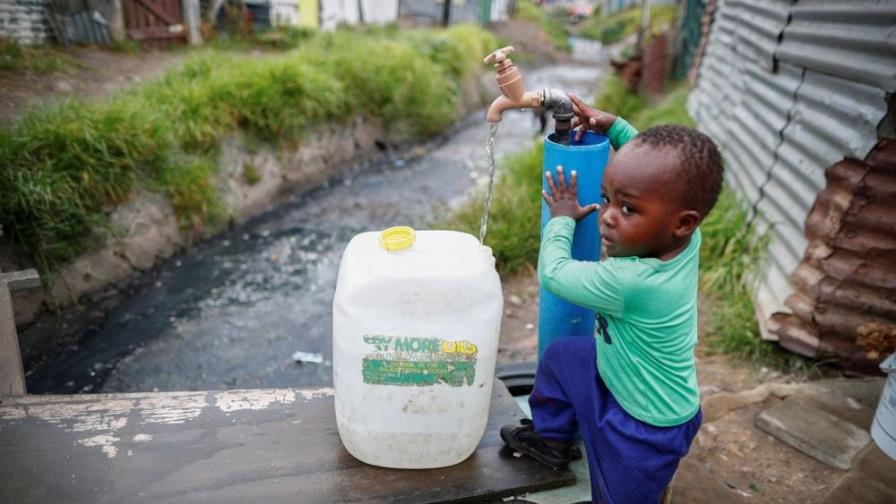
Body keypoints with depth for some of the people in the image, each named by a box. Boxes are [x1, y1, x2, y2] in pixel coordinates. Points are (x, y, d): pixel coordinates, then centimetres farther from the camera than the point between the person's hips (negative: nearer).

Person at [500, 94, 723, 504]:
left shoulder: (629, 282, -41)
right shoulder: (686, 238, -18)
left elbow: (552, 273, -22)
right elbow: (653, 163, 3)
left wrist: (562, 218, -7)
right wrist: (614, 126, -2)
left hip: (646, 429, -8)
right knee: (561, 355, 19)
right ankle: (551, 438, 39)